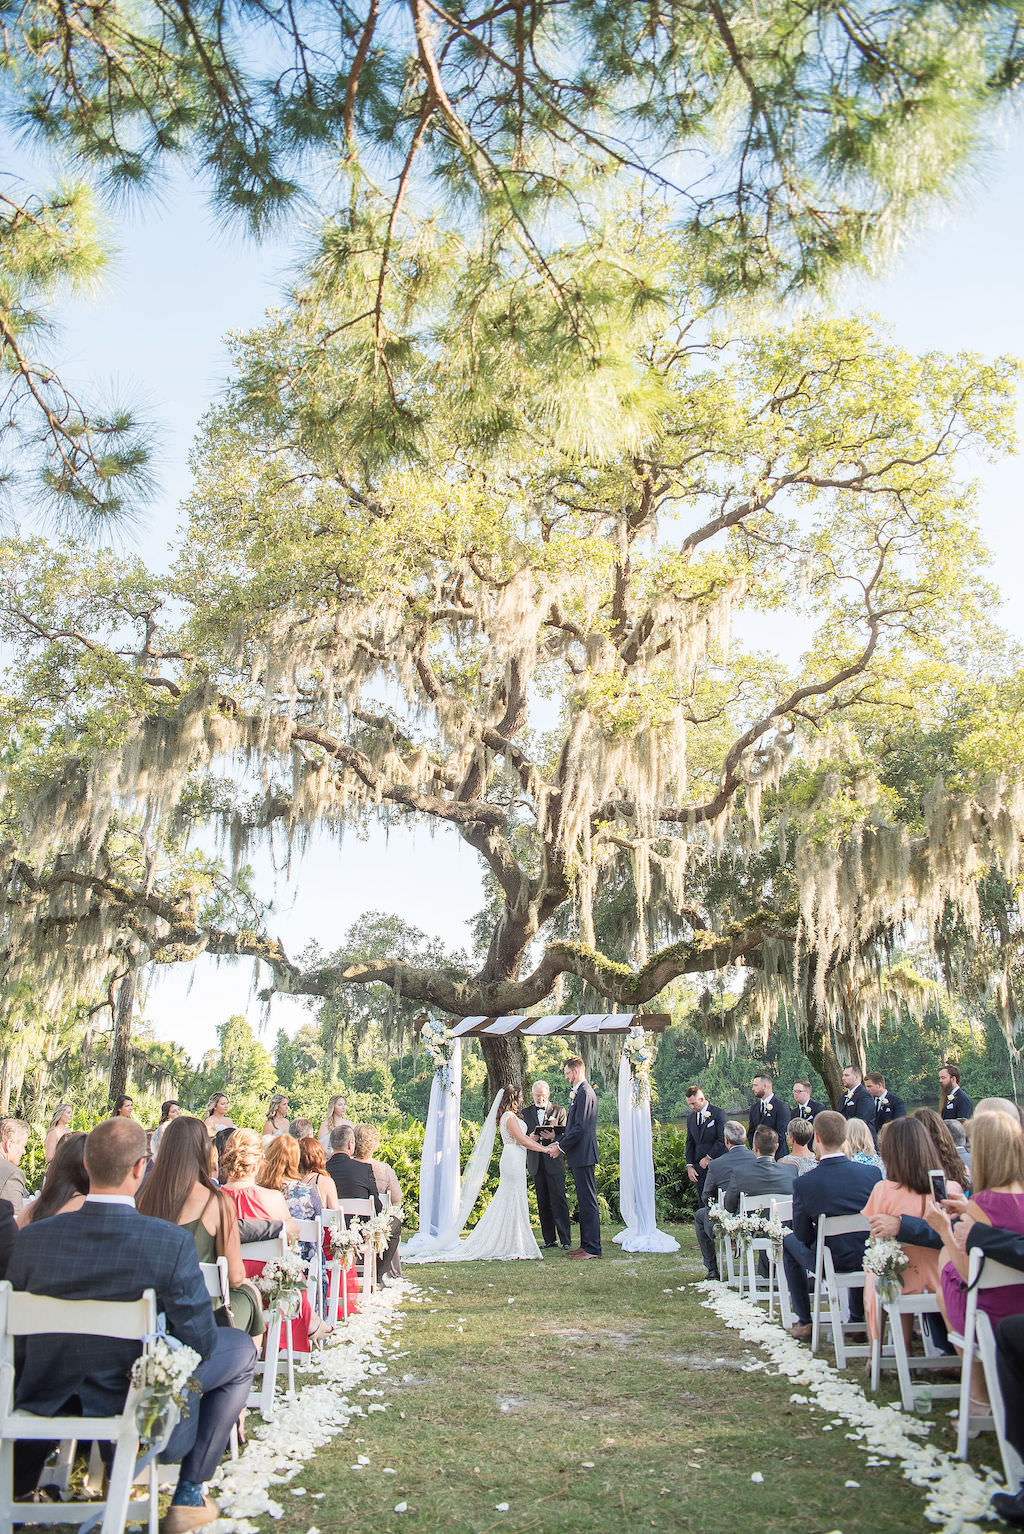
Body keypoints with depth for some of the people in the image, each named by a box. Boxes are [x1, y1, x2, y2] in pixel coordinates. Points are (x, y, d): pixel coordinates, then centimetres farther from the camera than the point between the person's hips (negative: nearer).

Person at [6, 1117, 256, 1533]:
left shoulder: (33, 1237, -17)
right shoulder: (172, 1242, -27)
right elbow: (200, 1342, -17)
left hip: (50, 1403, 4)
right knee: (240, 1348, 18)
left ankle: (14, 1486, 45)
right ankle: (188, 1496, 18)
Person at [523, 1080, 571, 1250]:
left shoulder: (559, 1110, 5)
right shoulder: (526, 1113, 13)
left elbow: (565, 1134, -2)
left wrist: (553, 1137, -22)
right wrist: (530, 1137, -9)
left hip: (554, 1162, -3)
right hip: (536, 1164, 3)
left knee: (559, 1201, -6)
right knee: (543, 1204, 6)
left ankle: (566, 1240, -2)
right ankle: (550, 1240, 14)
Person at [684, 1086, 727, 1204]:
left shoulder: (718, 1113, -6)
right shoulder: (690, 1117, 12)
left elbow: (723, 1140, -12)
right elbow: (689, 1143, 13)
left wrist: (708, 1158, -10)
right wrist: (689, 1166, 4)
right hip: (699, 1167, 5)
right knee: (702, 1202, 4)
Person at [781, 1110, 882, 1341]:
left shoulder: (803, 1183, -18)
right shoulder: (872, 1173, -13)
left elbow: (803, 1234, -8)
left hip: (829, 1262, -3)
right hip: (869, 1260, 3)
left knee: (789, 1242, 27)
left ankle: (804, 1322, 26)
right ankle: (858, 1319, 39)